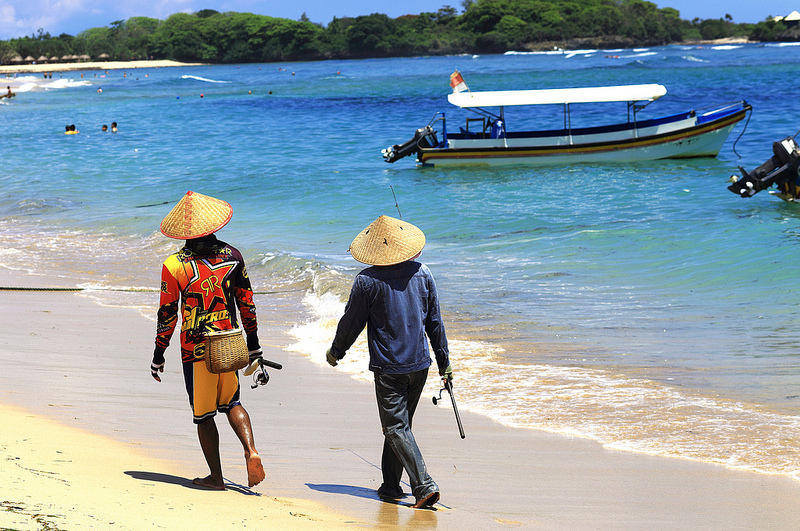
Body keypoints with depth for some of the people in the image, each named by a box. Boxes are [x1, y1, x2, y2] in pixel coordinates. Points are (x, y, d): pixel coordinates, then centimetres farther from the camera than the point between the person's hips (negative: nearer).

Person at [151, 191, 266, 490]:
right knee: (232, 403, 19)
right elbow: (247, 303, 5)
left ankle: (216, 477, 13)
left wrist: (158, 355, 4)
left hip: (195, 348, -3)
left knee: (203, 414, 9)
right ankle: (251, 451, -4)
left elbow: (167, 314, -7)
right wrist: (253, 345, 16)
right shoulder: (231, 255, -1)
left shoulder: (174, 265, -11)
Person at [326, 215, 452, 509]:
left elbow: (352, 321, -2)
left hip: (388, 368, -5)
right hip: (419, 363, 5)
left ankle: (424, 485, -17)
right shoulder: (422, 273, 2)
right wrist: (444, 360, 17)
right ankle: (390, 485, 24)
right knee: (400, 423, 17)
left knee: (396, 427, -3)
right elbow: (434, 321, 8)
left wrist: (335, 352, 16)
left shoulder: (367, 281, -12)